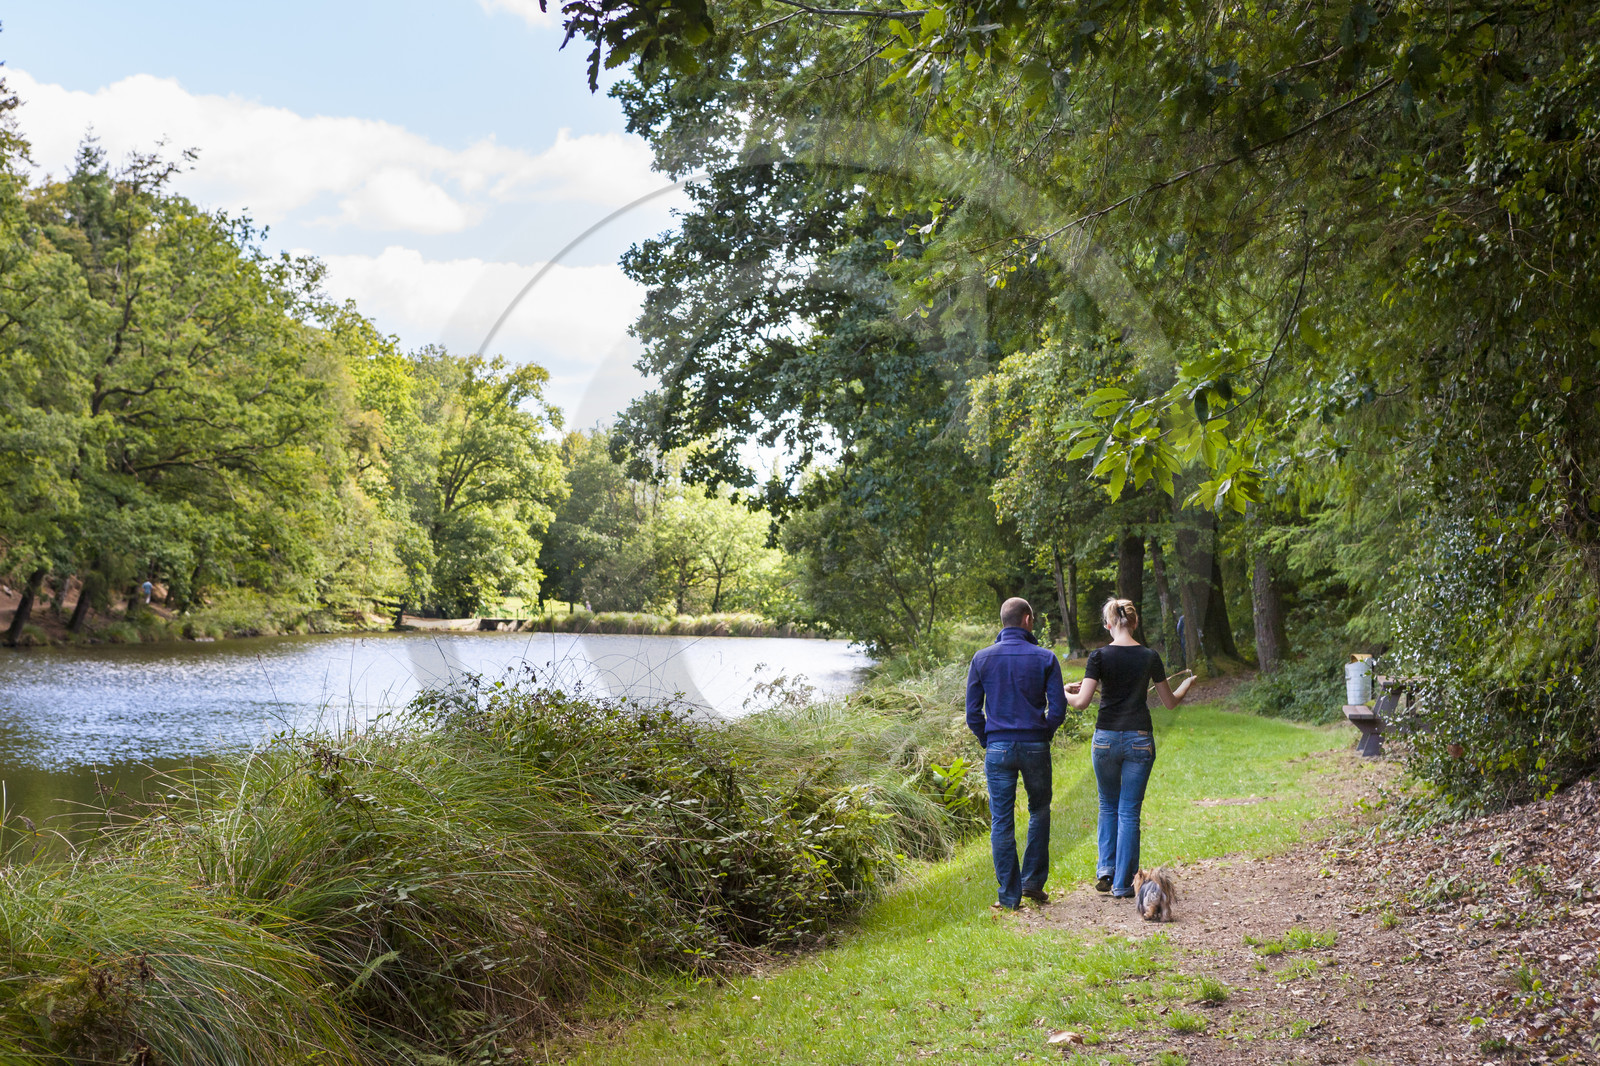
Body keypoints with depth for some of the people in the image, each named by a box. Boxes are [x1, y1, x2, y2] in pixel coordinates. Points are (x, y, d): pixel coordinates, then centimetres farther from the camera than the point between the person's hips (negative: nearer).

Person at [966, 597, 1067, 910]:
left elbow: (972, 712, 0)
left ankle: (1009, 895, 8)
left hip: (998, 748, 0)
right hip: (1035, 747, 0)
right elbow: (1058, 709, -5)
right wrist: (1044, 735, 11)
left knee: (1002, 822, 5)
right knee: (1039, 811, 20)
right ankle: (1033, 881, 17)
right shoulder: (1044, 658, -3)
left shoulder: (982, 658, 0)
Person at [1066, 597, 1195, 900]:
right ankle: (1122, 885, 7)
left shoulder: (1099, 656, -8)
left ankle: (1105, 873, 14)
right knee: (1129, 812, 6)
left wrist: (1066, 692, 8)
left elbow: (1082, 702, -13)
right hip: (1140, 740, 1)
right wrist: (1188, 683, 27)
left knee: (1108, 807, 19)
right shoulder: (1149, 657, -1)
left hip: (1106, 739, 0)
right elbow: (1170, 702, 8)